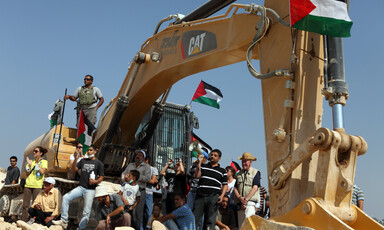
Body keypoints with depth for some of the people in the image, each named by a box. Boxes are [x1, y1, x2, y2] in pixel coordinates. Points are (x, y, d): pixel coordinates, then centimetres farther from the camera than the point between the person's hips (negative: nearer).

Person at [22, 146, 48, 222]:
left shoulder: (44, 162, 5)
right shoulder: (31, 161, 16)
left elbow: (42, 172, -10)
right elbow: (27, 174, 10)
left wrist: (37, 164, -6)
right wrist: (29, 165, -3)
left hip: (37, 186, -4)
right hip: (28, 185, 4)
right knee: (25, 204, 2)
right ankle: (23, 221, 6)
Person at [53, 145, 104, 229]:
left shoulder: (98, 163, 2)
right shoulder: (83, 160, 14)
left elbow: (101, 177, 1)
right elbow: (74, 169, 5)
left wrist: (96, 181, -19)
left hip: (90, 190, -4)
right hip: (80, 187, 4)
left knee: (86, 212, -6)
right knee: (65, 197, -12)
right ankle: (64, 221, -5)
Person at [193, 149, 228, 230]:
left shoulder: (222, 171, 15)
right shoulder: (203, 166, 17)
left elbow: (225, 185, 11)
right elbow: (197, 175, 1)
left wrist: (222, 195, -5)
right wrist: (200, 162, -1)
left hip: (213, 197, -1)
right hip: (200, 196, 1)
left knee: (210, 220, -1)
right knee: (194, 218, -2)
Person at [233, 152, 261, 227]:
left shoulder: (255, 172, 4)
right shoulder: (239, 173, 19)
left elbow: (255, 188, -6)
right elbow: (235, 188, 12)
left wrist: (246, 199, -12)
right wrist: (240, 197, -7)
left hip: (251, 202, -5)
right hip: (240, 203, 5)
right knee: (240, 224, 2)